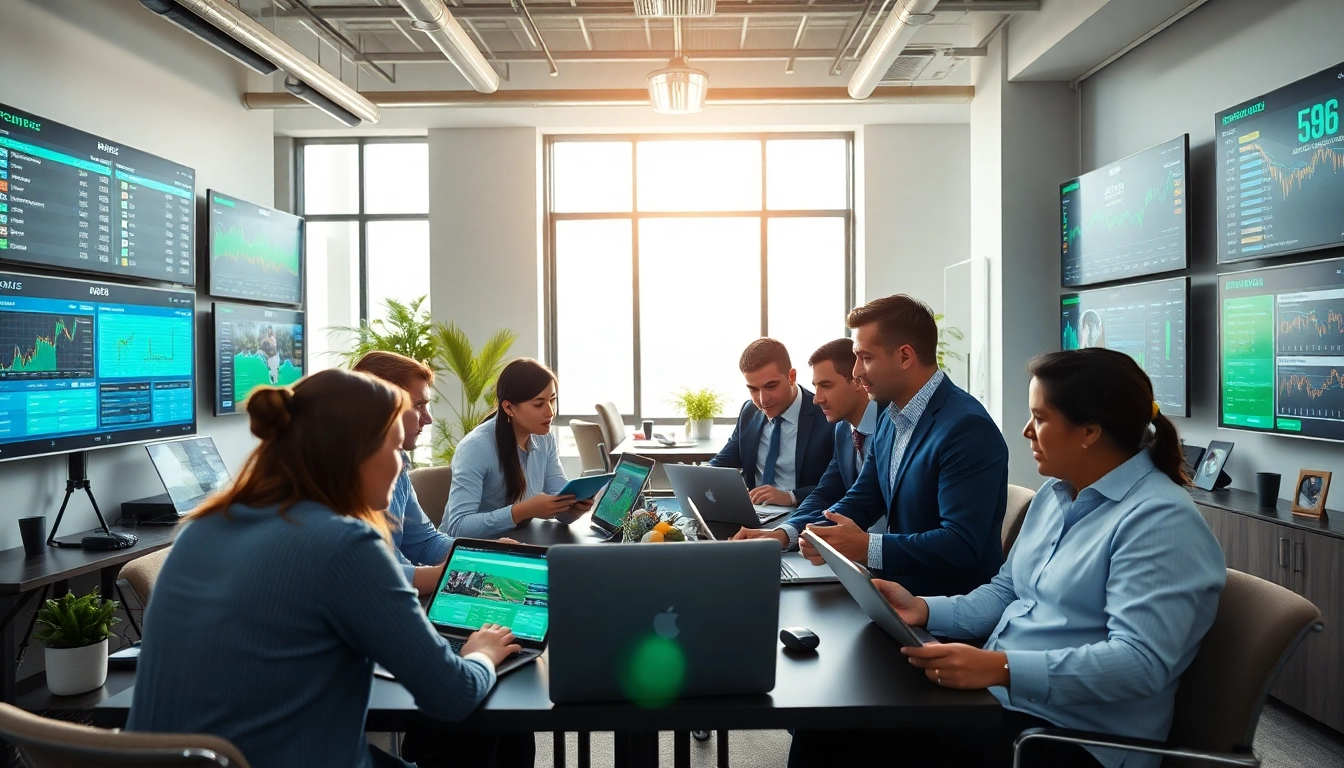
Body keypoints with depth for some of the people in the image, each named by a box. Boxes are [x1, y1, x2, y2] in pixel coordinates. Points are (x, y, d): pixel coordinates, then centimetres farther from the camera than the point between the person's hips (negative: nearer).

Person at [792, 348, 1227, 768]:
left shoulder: (1159, 521, -17)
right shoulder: (1053, 495, 13)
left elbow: (1140, 662, -26)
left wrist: (1002, 668, -33)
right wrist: (924, 609, 0)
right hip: (997, 696, 8)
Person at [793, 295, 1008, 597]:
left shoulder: (967, 427, -20)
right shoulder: (890, 421, 9)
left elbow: (961, 544, -25)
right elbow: (860, 503, 11)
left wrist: (866, 547, -27)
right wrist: (787, 533, -4)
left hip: (953, 605, -8)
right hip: (900, 589, 8)